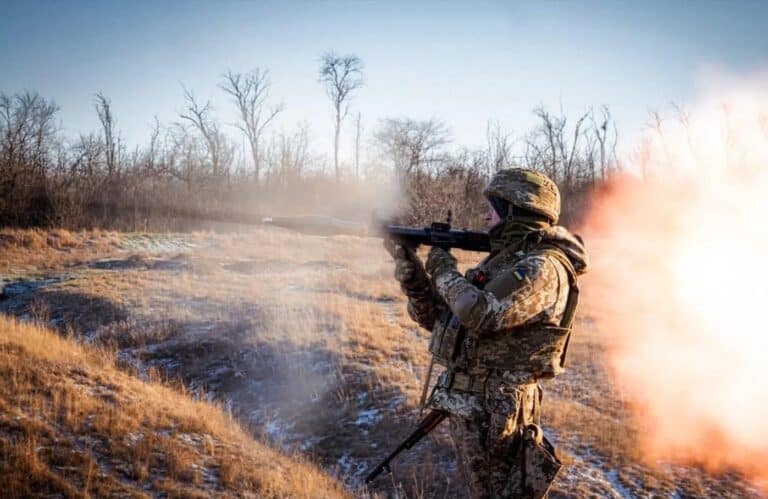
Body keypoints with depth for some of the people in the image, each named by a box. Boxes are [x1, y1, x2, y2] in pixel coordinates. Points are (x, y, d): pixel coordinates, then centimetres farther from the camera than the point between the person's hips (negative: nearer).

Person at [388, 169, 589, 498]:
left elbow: (480, 313, -30)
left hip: (494, 412, -9)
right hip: (467, 407, 9)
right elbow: (435, 317, 16)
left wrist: (444, 271, -12)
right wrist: (409, 266, 2)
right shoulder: (499, 261, 14)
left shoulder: (543, 268, -16)